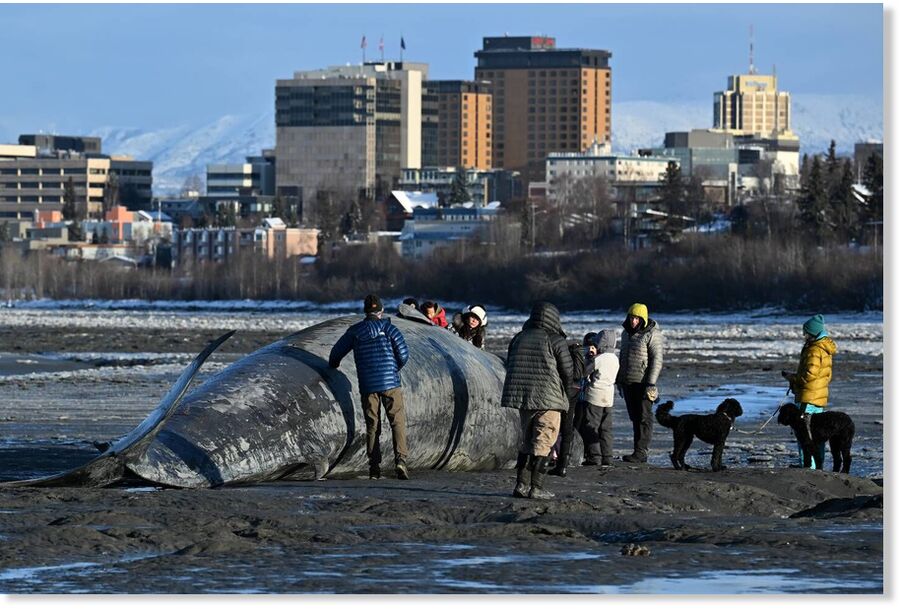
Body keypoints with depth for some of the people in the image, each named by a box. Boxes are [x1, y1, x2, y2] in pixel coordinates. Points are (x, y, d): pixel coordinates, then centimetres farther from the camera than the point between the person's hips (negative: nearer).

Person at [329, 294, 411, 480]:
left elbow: (336, 352, 12)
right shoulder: (388, 328, 0)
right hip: (390, 383, -2)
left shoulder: (354, 331, 6)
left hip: (367, 386, 2)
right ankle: (400, 458, -18)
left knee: (372, 426, 9)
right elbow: (403, 353, -3)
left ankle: (374, 466, 5)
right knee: (397, 422, 1)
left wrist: (332, 367, 34)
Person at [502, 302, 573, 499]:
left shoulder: (518, 338, 10)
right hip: (548, 399, -6)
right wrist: (564, 392, 15)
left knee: (527, 441, 17)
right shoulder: (555, 341, -7)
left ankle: (521, 484, 13)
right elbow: (567, 372, -4)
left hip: (520, 396, 6)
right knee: (542, 443, -1)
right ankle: (536, 488, -6)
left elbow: (510, 367, 15)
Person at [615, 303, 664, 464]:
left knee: (644, 417, -8)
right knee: (634, 417, 8)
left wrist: (651, 383, -19)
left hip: (643, 382, -7)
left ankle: (641, 452, -11)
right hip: (628, 382, 7)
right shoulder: (626, 332, 14)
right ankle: (639, 452, 11)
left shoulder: (652, 334, -9)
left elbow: (657, 360, -13)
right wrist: (619, 380, 21)